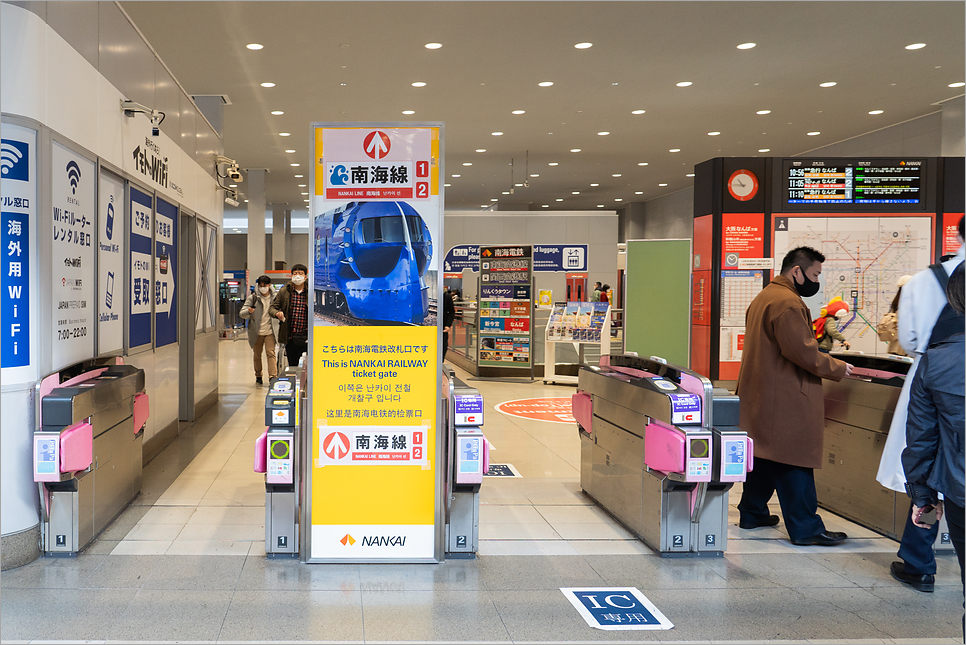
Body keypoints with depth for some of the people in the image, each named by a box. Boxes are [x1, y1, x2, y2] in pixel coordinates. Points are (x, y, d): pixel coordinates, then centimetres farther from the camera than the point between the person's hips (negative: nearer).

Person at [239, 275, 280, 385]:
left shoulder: (275, 297, 2)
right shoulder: (253, 298, -3)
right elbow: (242, 314, -8)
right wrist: (248, 311, -29)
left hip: (270, 331, 0)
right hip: (256, 332, 1)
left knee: (271, 353, -13)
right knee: (257, 355, 10)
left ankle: (273, 376, -17)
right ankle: (258, 376, 24)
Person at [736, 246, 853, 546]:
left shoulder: (763, 297, 18)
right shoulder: (787, 303, -18)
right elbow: (803, 352, -22)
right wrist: (838, 368, -9)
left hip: (761, 393, 11)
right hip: (785, 398, -11)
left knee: (764, 455, 18)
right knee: (795, 462, -5)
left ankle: (752, 513, 27)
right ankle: (805, 528, 0)